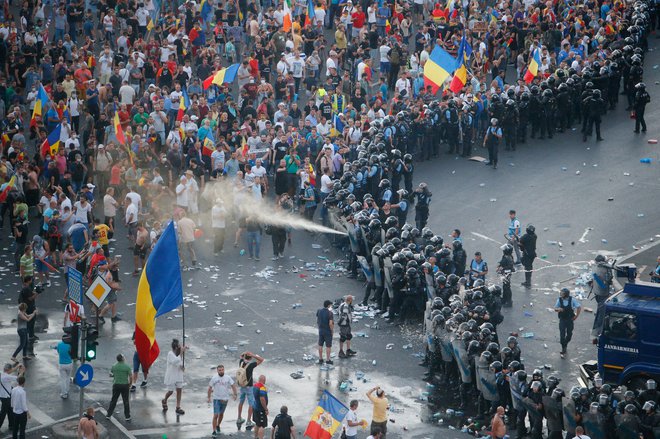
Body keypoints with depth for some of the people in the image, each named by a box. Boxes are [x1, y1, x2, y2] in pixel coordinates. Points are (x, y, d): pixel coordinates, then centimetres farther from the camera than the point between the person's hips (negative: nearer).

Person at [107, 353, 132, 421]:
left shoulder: (114, 366, -4)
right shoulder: (127, 367, -12)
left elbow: (111, 371, 18)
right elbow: (131, 377, -12)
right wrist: (130, 385, 3)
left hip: (116, 385, 2)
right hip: (125, 385, -2)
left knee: (113, 400, 15)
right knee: (126, 402, 8)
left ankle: (109, 414, 20)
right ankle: (127, 417, 10)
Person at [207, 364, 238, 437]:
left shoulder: (228, 378, -2)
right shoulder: (214, 378, -6)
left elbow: (233, 385, -1)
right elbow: (210, 388, 1)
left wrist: (235, 394, -14)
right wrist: (209, 397, -1)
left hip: (225, 399, 3)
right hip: (216, 399, -3)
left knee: (221, 414, 19)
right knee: (216, 415, -11)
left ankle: (218, 426, 42)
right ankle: (214, 431, -7)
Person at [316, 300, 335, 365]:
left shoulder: (319, 311, -1)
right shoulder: (330, 313, -19)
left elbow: (317, 321, 5)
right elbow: (330, 323, -22)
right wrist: (332, 330, -8)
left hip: (320, 330, 5)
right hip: (328, 331, -5)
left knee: (320, 345, 14)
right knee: (328, 346, 5)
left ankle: (320, 359, 20)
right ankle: (328, 360, 10)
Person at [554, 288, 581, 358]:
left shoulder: (572, 300, -12)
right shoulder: (559, 300, -9)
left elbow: (579, 307, -3)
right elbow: (555, 309, -1)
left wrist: (576, 316, -5)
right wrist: (558, 309, -24)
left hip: (570, 319, 0)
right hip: (562, 320, 0)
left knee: (569, 334, 11)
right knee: (562, 335, -5)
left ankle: (565, 344, 38)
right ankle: (563, 349, 4)